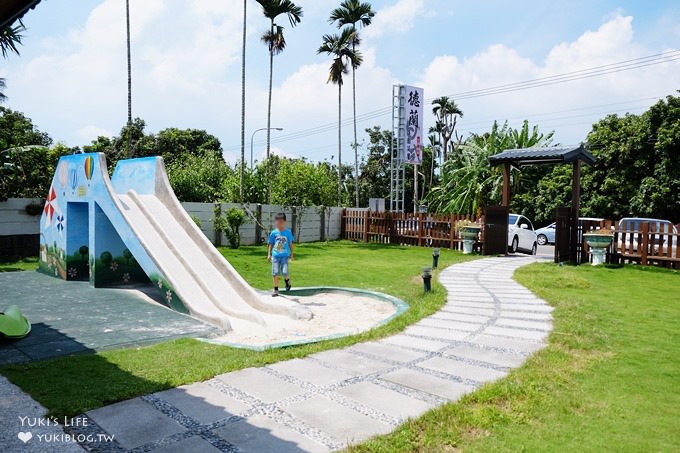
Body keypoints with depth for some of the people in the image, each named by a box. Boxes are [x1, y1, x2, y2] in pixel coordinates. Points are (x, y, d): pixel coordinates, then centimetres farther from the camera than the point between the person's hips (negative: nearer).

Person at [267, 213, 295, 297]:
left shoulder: (288, 232, 1)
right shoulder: (274, 233, 3)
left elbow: (291, 244, 8)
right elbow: (270, 244, 10)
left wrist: (292, 254, 7)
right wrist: (269, 254, 7)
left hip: (285, 255, -1)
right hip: (275, 255, 2)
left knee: (284, 272, -13)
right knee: (275, 273, 2)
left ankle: (287, 281, 21)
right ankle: (276, 290, 14)